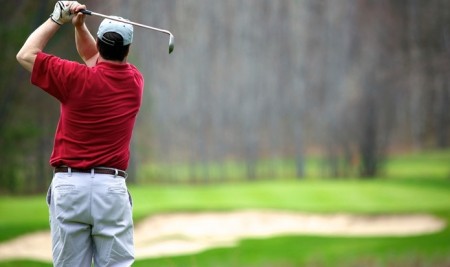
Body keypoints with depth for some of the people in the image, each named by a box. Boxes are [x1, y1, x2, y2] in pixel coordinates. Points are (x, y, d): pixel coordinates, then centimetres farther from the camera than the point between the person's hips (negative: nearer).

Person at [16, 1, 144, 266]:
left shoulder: (77, 78, -5)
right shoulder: (135, 81, 6)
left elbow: (26, 55, 8)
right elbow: (96, 59, 24)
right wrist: (80, 25, 12)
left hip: (69, 184, -1)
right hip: (111, 187, 2)